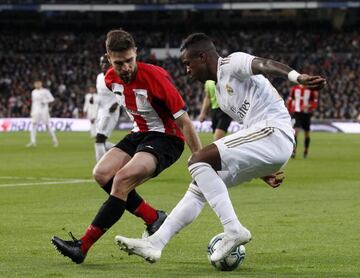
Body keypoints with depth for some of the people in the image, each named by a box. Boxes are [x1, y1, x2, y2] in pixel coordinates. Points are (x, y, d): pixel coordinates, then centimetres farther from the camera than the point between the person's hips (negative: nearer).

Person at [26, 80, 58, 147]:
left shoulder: (45, 91, -4)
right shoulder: (34, 92, 13)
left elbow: (52, 99, -6)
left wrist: (44, 101, -19)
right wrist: (32, 111, 15)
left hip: (44, 111, -4)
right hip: (36, 111, 4)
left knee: (47, 125, -2)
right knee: (33, 125, -9)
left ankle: (54, 140, 11)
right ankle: (33, 142, -12)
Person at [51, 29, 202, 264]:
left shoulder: (155, 77, -25)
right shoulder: (111, 78, -4)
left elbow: (184, 122, -20)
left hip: (167, 138, -8)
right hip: (141, 133, 8)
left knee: (122, 178, -26)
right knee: (102, 173, -12)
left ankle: (83, 246, -24)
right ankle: (155, 219, 0)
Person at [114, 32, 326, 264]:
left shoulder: (232, 63, -4)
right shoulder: (221, 91, 26)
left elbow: (264, 65, -24)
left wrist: (297, 77, -43)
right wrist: (263, 172, 29)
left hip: (273, 132, -10)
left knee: (199, 161, -18)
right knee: (200, 187, 11)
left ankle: (234, 230, -22)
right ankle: (155, 244, 10)